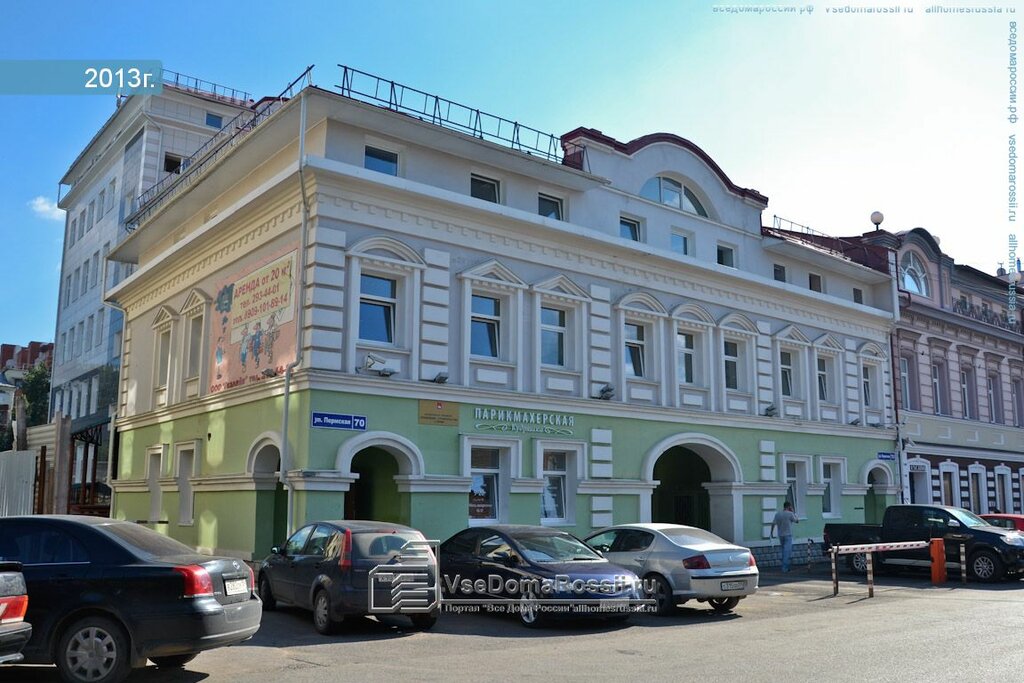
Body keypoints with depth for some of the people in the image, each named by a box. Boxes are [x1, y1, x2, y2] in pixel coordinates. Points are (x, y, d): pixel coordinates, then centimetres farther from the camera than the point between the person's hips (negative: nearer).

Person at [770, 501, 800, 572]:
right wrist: (793, 513, 6)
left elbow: (773, 523, 1)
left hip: (780, 535, 5)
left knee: (784, 550, 17)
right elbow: (797, 521, 1)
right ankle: (785, 567, -9)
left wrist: (771, 533, 7)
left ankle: (785, 566, 22)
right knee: (787, 551, -4)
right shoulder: (790, 514, -10)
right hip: (788, 535, -5)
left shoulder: (777, 514, 4)